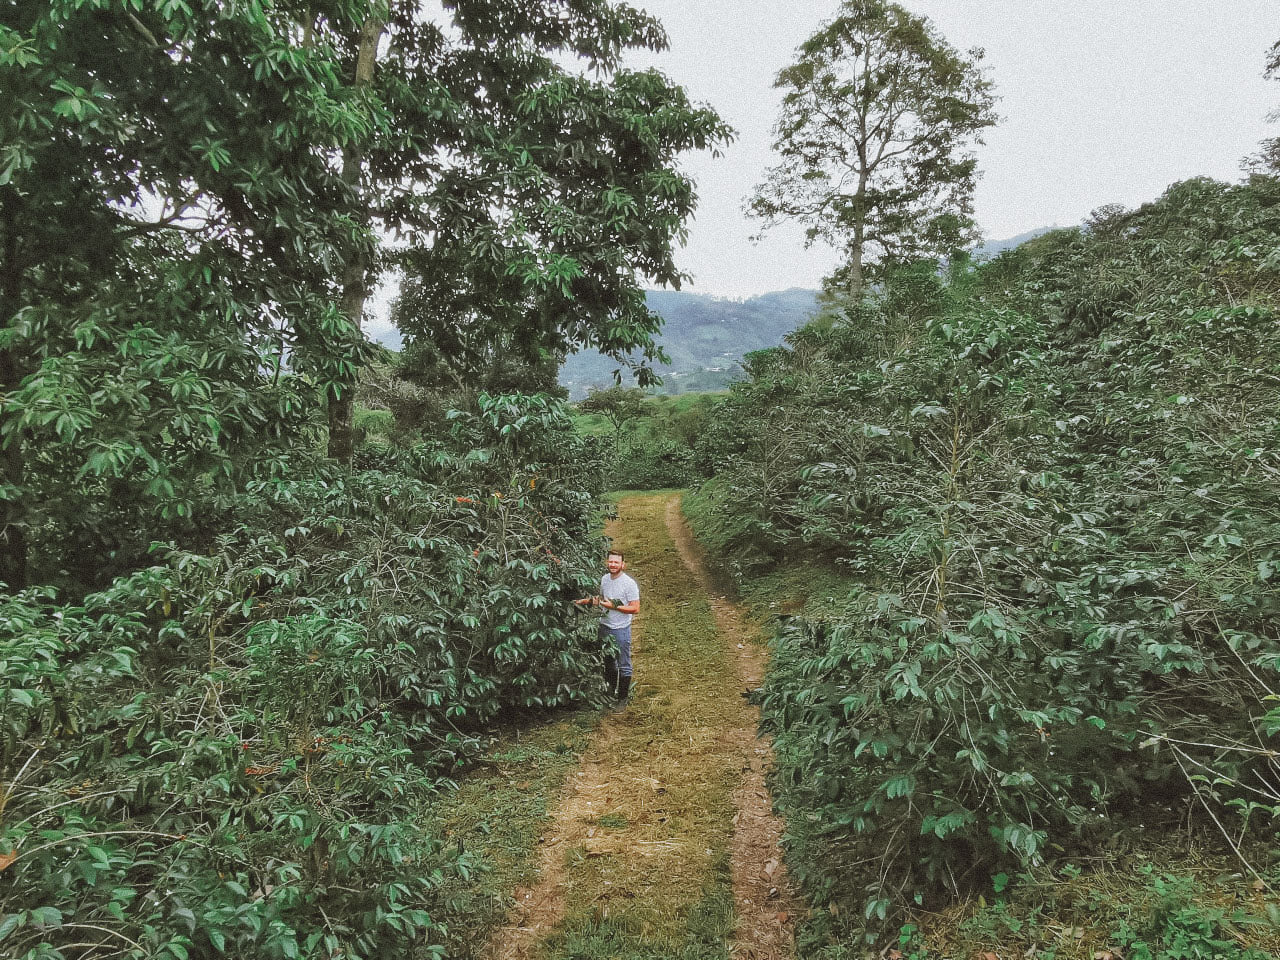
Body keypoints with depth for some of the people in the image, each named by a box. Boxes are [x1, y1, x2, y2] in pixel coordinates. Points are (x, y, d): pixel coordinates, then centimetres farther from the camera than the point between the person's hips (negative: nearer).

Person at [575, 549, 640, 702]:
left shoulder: (629, 584, -17)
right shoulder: (604, 579, 4)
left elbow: (635, 609, -18)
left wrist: (614, 606, -24)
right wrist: (587, 601, 3)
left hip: (621, 629, -6)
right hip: (605, 626, 6)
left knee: (624, 665, 4)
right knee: (608, 662, 20)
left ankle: (623, 697, 16)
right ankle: (610, 692, 36)